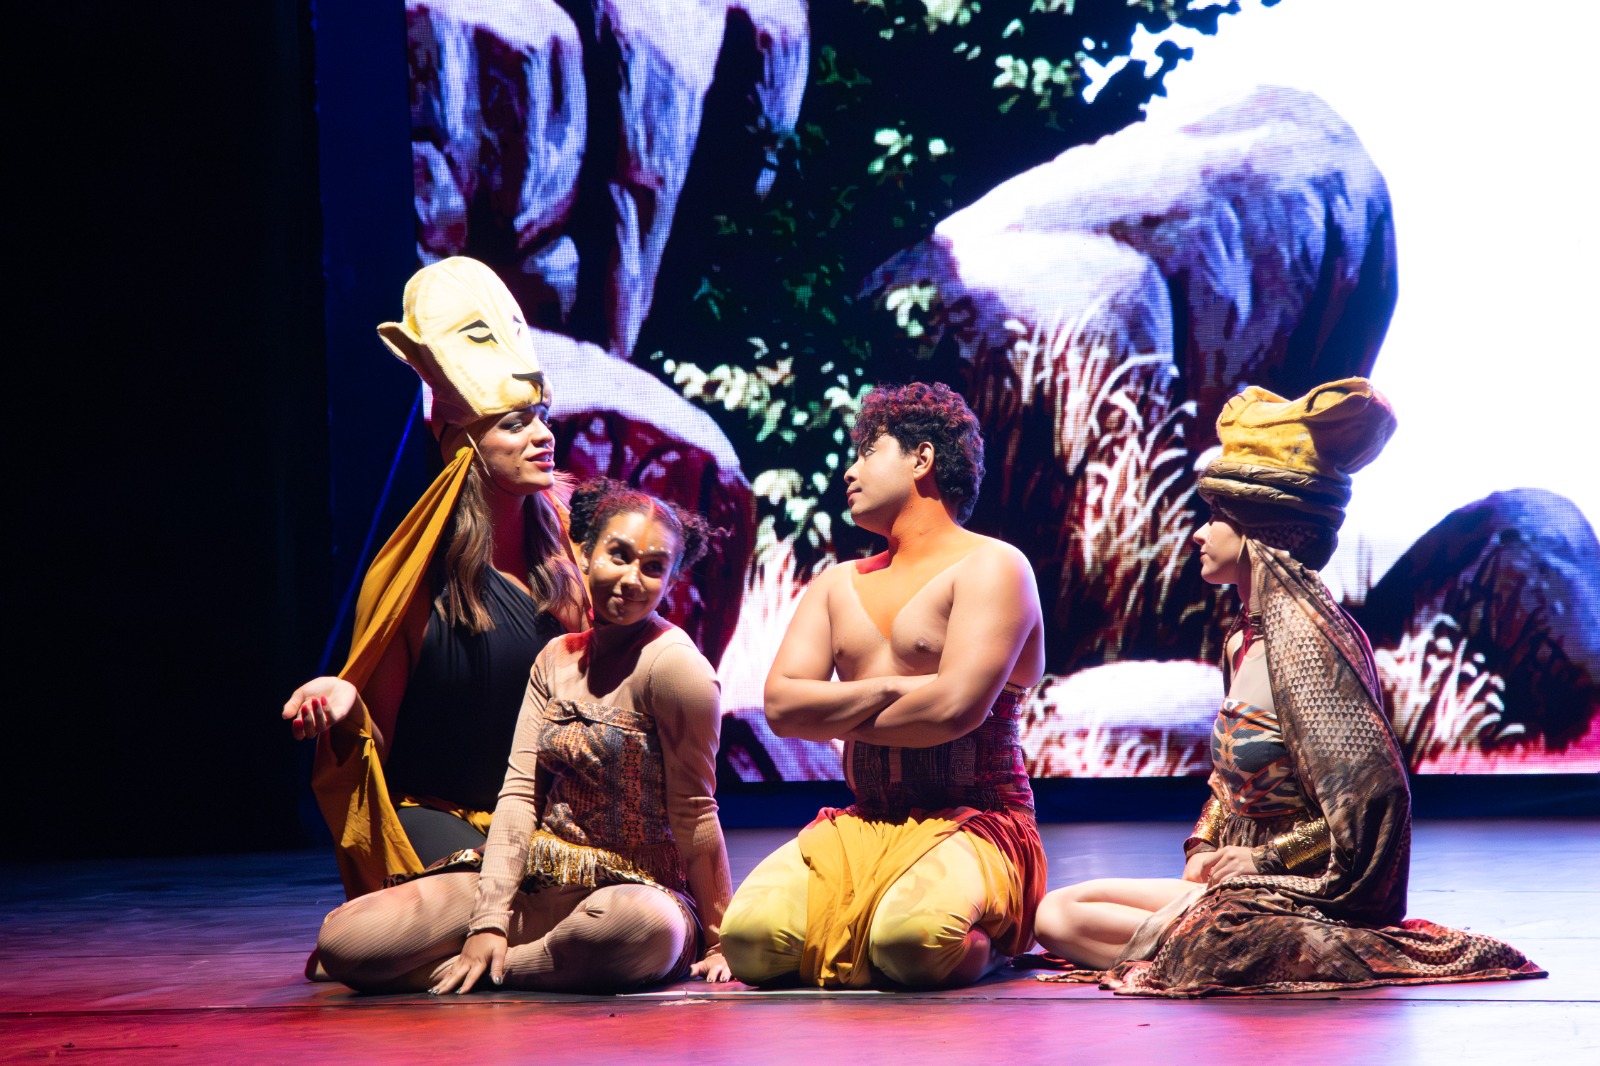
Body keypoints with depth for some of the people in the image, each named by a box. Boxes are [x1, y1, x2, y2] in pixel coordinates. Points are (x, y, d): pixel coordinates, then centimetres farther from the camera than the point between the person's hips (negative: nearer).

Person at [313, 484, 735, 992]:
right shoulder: (556, 659, 9)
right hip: (535, 878, 4)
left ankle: (450, 971, -23)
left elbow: (695, 813, -9)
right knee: (341, 937, -17)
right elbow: (519, 793, 1)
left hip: (634, 889, -4)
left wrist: (717, 941, -7)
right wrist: (489, 921, -11)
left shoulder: (674, 662, -10)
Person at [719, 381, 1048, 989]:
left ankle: (986, 942, -1)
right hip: (860, 826, 5)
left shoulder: (990, 567, -3)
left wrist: (836, 717, -1)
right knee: (750, 940, -23)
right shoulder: (839, 585, 18)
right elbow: (781, 706, 5)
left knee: (912, 943, -37)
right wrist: (893, 689, -8)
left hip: (973, 824, -5)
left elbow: (955, 708, -17)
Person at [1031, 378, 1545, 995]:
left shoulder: (1302, 637, -19)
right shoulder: (1243, 641, 10)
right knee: (1057, 912, 3)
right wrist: (1203, 851, 6)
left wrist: (1264, 858, -15)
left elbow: (1376, 793, -25)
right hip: (1241, 881, 9)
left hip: (1307, 901, -9)